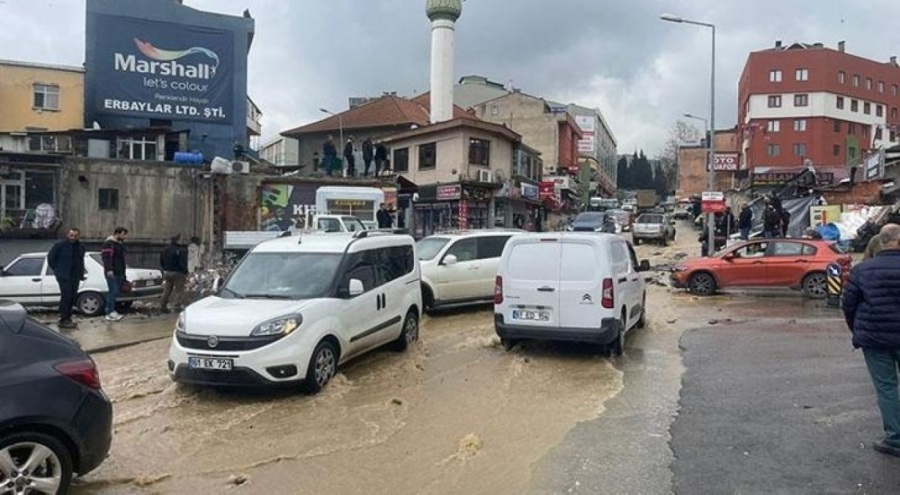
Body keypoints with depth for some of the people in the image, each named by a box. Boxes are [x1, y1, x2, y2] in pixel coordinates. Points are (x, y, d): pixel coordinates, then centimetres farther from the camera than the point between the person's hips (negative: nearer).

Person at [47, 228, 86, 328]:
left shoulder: (80, 247, 12)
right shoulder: (60, 245, -7)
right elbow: (51, 257, -1)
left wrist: (81, 274, 15)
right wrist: (57, 269, -1)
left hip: (75, 277, 6)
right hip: (64, 276, -6)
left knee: (72, 297, 9)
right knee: (66, 296, -12)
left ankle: (68, 318, 19)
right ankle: (63, 320, -9)